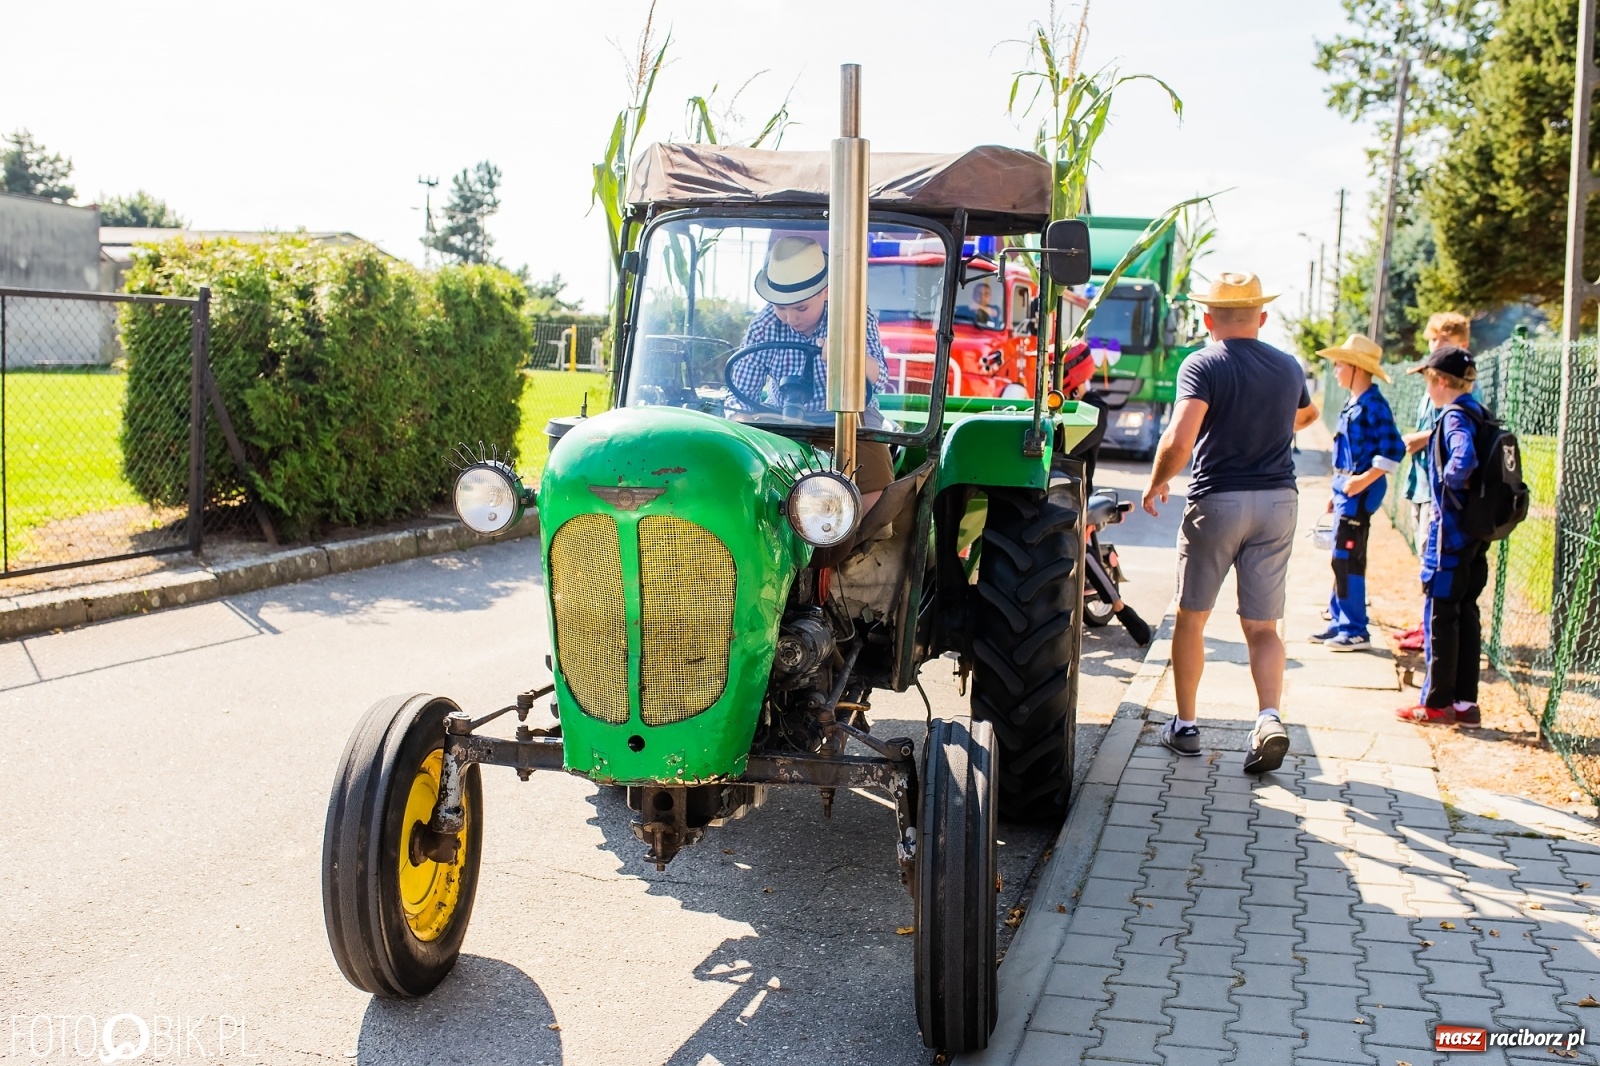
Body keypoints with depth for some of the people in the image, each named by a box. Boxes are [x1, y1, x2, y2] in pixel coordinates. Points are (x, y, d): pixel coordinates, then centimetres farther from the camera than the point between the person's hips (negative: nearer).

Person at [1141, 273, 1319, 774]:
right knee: (1262, 626, 8)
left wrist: (1156, 484, -6)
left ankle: (1185, 725, 19)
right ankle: (1270, 717, -13)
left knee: (1191, 618, 12)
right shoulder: (1288, 367, 9)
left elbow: (1179, 440, -23)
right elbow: (1307, 414, 32)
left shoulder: (1203, 365, -9)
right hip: (1279, 502, 4)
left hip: (1217, 501, -4)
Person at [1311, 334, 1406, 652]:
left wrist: (1364, 480, -23)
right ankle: (1340, 622, 24)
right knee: (1342, 559, 15)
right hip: (1347, 490, 10)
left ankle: (1356, 631, 1)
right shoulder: (1353, 403, 14)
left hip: (1360, 492, -10)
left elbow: (1393, 449, -21)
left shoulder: (1373, 404, -15)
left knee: (1347, 559, -6)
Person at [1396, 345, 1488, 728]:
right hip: (1477, 532, 9)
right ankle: (1466, 703, 16)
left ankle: (1437, 703, 5)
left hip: (1451, 531, -9)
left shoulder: (1455, 417, -16)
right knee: (1466, 614, 12)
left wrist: (1449, 480, -16)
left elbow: (1463, 461, -34)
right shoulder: (1479, 414, 12)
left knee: (1440, 614, -1)